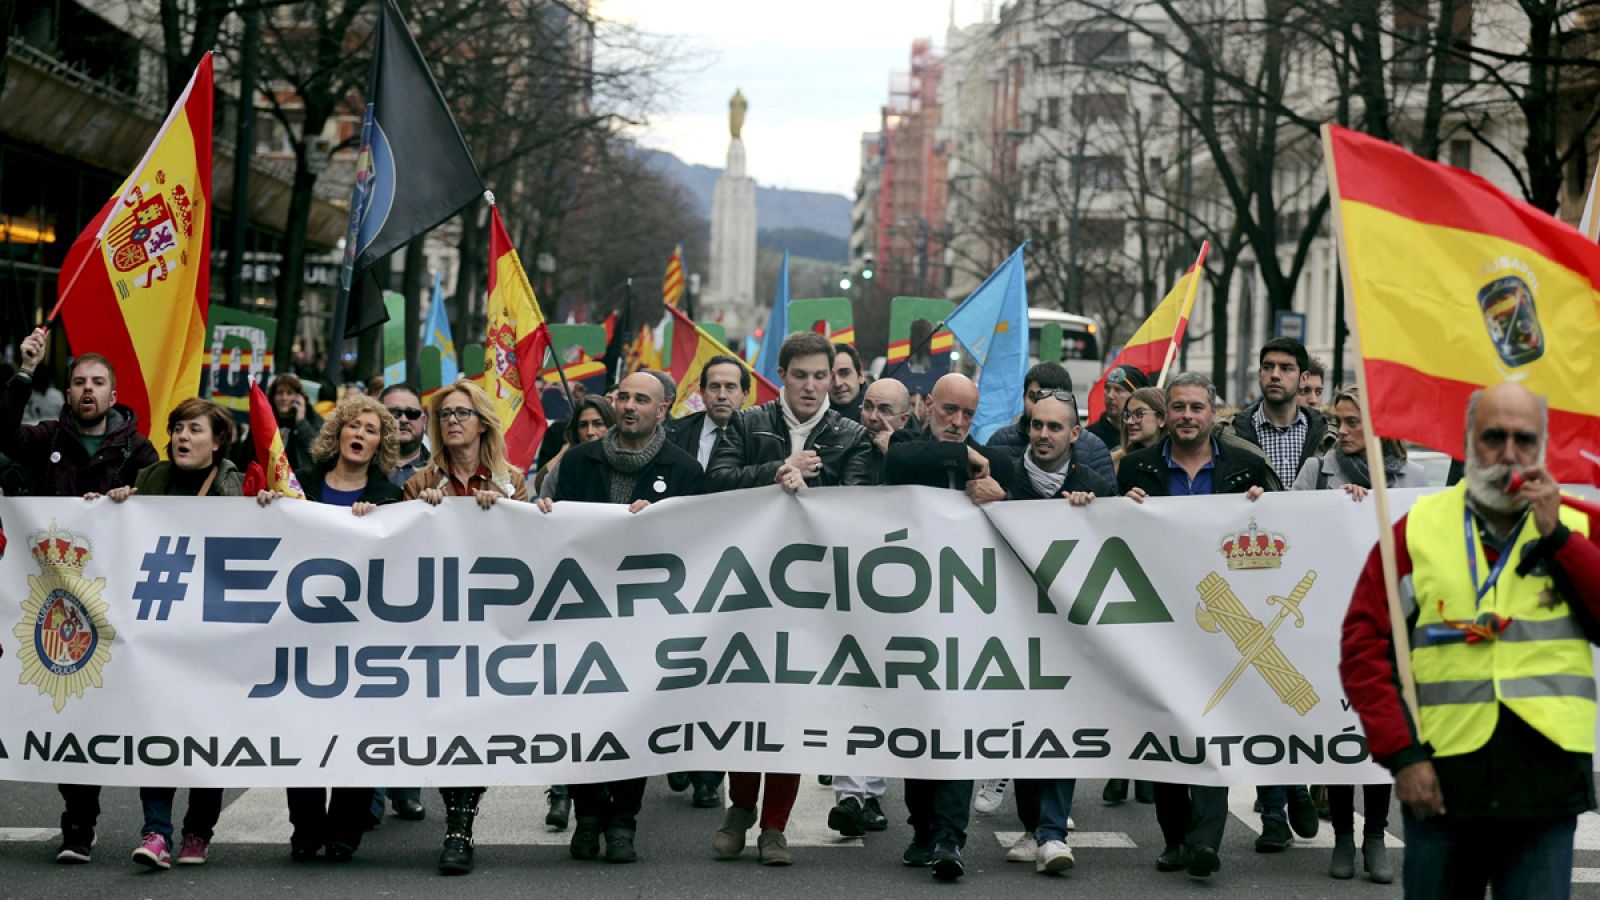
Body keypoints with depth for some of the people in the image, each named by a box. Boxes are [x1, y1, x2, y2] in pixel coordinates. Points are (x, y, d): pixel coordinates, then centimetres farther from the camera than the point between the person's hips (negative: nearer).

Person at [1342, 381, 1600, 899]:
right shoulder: (1416, 531, 4)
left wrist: (1555, 535, -9)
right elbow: (1363, 647, 0)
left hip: (1547, 792, 0)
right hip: (1440, 787, 0)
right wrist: (1401, 753, -8)